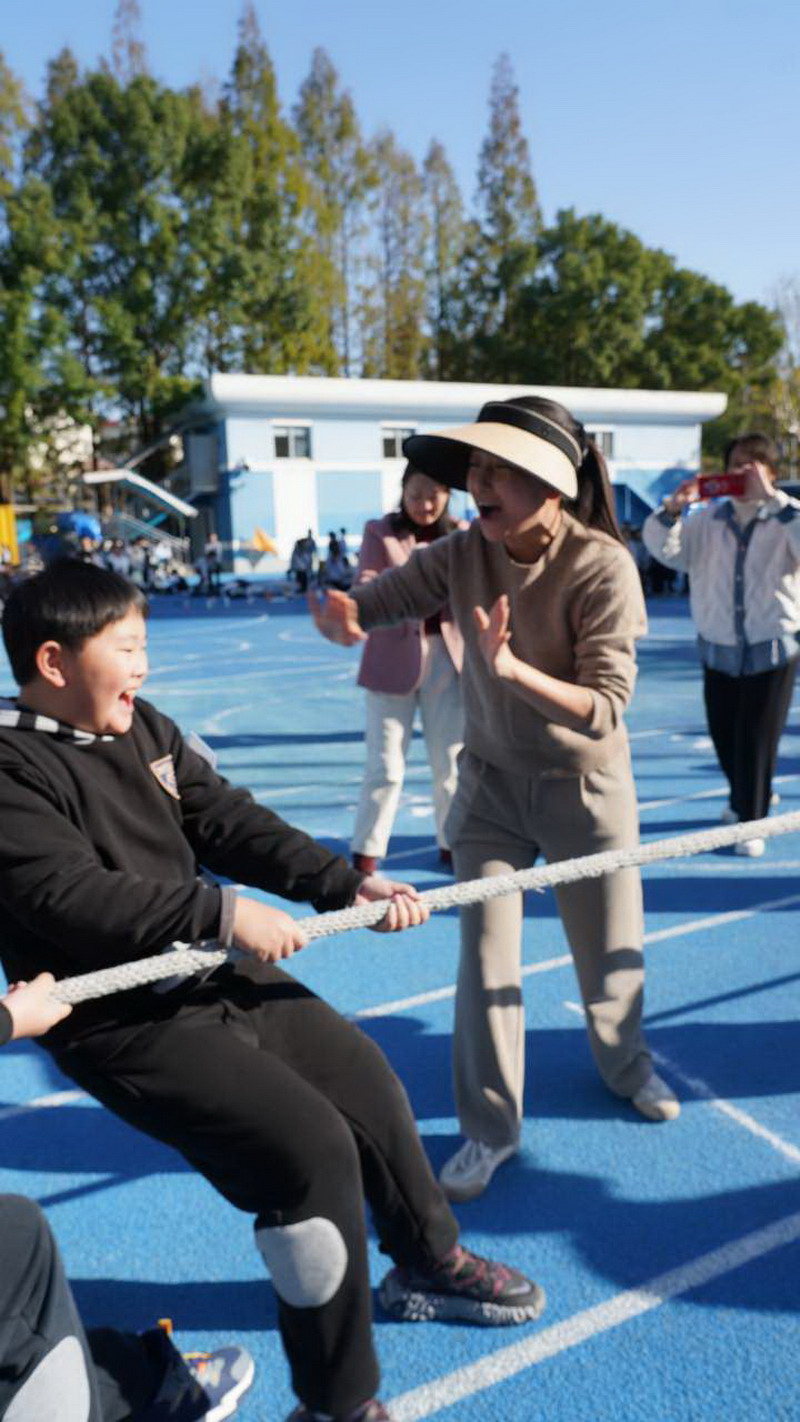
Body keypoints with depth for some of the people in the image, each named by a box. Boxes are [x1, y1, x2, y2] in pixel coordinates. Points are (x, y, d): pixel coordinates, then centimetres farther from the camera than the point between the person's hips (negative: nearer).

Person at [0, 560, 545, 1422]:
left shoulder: (143, 730, 4)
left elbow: (230, 824, 1)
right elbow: (72, 898, -29)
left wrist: (346, 886, -8)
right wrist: (221, 912, -29)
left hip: (222, 976, 9)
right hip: (125, 1022, -8)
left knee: (366, 1082, 16)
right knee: (311, 1148, -16)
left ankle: (429, 1265, 44)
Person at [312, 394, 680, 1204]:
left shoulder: (601, 567, -24)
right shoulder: (464, 554, -13)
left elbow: (605, 710, -27)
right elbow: (377, 600, -6)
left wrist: (512, 669, -43)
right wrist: (344, 614, -30)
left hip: (584, 786, -2)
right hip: (491, 780, 2)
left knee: (609, 949, 15)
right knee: (485, 955, 2)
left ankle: (625, 1065, 47)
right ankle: (490, 1127, 21)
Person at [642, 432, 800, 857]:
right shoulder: (707, 519, 5)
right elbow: (663, 548, 0)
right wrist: (673, 507, -18)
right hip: (718, 649, 4)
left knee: (757, 739, -3)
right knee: (724, 737, 14)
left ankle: (751, 823, 10)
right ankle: (746, 797, 41)